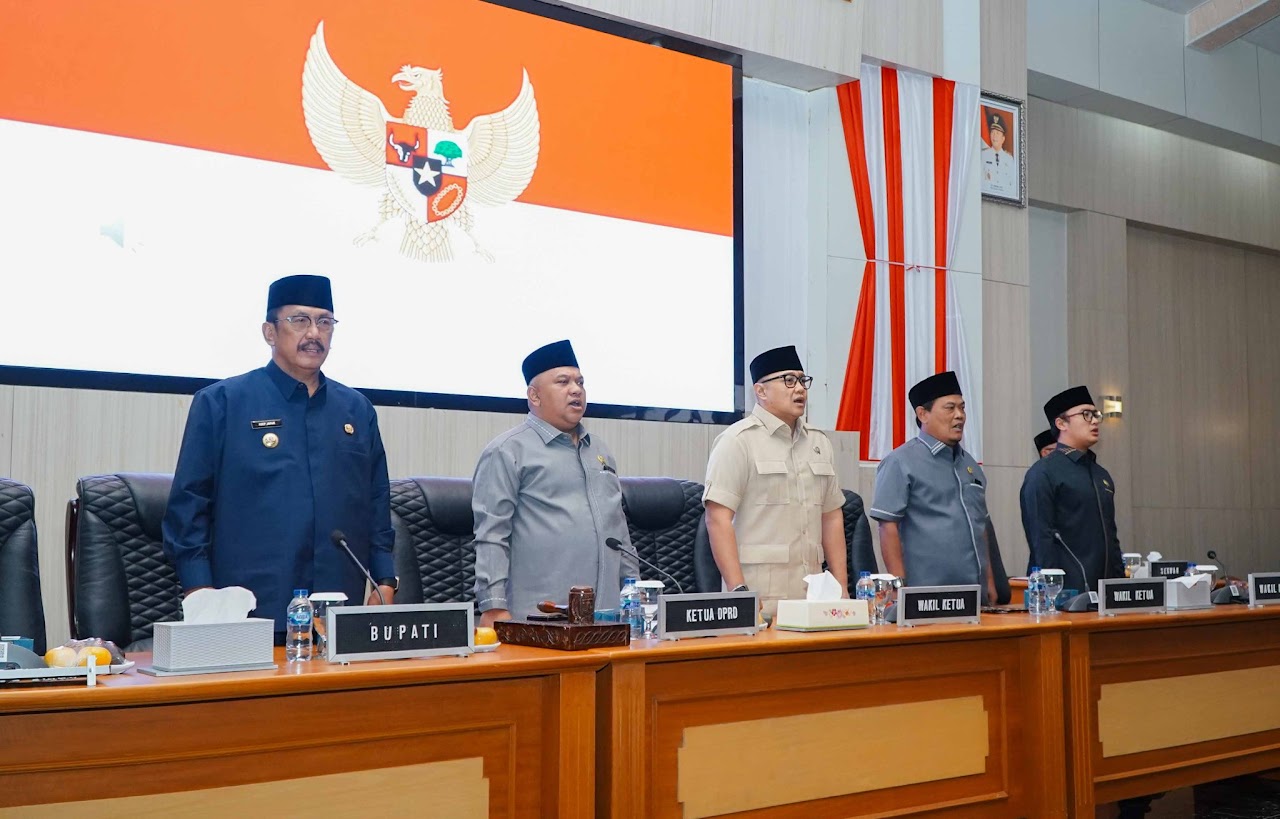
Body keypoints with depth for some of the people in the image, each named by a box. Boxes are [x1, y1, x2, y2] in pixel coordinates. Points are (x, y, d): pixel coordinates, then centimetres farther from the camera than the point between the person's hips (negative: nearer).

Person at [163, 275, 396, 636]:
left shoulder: (357, 410, 12)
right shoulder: (220, 403, -1)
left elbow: (377, 504, 15)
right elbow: (188, 503, -2)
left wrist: (384, 583, 8)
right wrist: (199, 593, -8)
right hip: (250, 617, -4)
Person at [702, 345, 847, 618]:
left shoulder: (819, 443, 16)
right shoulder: (738, 440, -5)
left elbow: (832, 516, 18)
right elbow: (718, 519, -12)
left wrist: (840, 587, 10)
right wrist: (738, 592, -18)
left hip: (812, 593, 6)